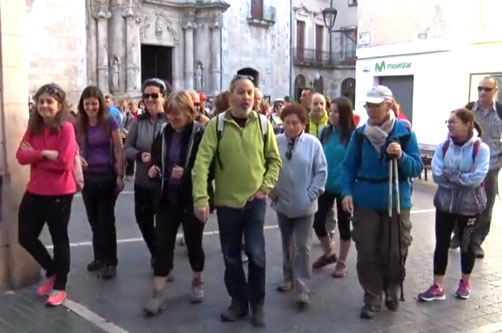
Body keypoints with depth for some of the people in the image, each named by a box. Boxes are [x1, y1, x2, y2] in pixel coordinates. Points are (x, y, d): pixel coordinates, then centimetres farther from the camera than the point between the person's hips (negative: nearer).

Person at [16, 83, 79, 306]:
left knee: (59, 239, 8)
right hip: (35, 191, 6)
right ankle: (52, 271, 37)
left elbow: (64, 162, -21)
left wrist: (34, 156, -11)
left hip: (59, 193, -6)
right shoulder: (33, 127, 5)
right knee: (26, 237, 12)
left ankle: (60, 287, 25)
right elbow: (21, 156, -3)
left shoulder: (66, 128, -13)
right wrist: (44, 153, -18)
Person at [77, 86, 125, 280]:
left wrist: (120, 176, -10)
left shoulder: (110, 122, -7)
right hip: (87, 177, 4)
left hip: (107, 176, -4)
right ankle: (99, 257, 26)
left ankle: (111, 262, 9)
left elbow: (119, 151, -6)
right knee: (94, 220, 12)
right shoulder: (78, 125, 2)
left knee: (106, 220, 1)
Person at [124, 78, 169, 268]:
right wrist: (139, 155, -16)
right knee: (143, 220, 18)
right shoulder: (139, 121, 1)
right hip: (143, 182, 5)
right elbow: (127, 148, 3)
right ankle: (156, 254, 43)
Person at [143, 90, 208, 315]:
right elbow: (155, 161, 17)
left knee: (193, 242, 11)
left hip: (192, 200, -4)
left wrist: (186, 175, -26)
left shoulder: (200, 135, -12)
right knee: (163, 244, 1)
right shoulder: (163, 134, 5)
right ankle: (159, 292, 7)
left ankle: (197, 282, 34)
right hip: (167, 198, 4)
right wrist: (152, 171, -5)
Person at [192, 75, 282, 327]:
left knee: (256, 253, -3)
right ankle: (238, 301, 30)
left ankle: (257, 304, 18)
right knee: (231, 256, 11)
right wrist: (201, 199, -18)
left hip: (254, 201, 0)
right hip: (226, 202, 0)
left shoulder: (263, 124, -1)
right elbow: (202, 162, -12)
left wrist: (266, 187, -5)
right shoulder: (217, 124, -7)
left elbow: (274, 160, 7)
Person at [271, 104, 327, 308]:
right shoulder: (276, 142, -5)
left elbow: (321, 172, -7)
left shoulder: (313, 143, -10)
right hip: (282, 203, 3)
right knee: (287, 245, 18)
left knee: (302, 247, -1)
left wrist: (312, 195, -11)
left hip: (304, 205, -3)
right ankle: (289, 278, 35)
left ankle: (302, 290, 2)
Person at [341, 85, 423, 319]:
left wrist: (401, 157, -24)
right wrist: (346, 192, -11)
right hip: (365, 202, 1)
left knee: (395, 252, 8)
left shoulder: (405, 133, -6)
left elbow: (417, 168, -5)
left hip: (397, 202, -1)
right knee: (367, 253, 5)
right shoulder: (359, 134, -2)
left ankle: (392, 291, 35)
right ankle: (372, 298, 21)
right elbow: (349, 166, 1)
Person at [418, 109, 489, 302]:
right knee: (441, 244, 6)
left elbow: (477, 179, -21)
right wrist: (462, 179, -19)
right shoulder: (443, 147, -3)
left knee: (466, 244, 14)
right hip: (444, 203, 3)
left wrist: (451, 175, -17)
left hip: (469, 206, -3)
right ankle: (438, 286, 15)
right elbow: (437, 175, -11)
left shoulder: (481, 149, -13)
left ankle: (465, 282, 34)